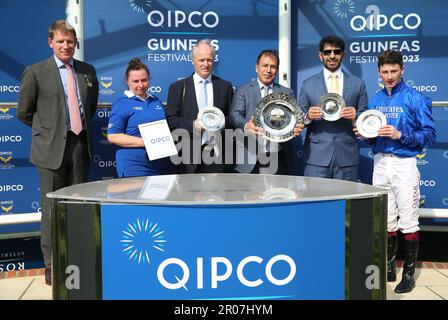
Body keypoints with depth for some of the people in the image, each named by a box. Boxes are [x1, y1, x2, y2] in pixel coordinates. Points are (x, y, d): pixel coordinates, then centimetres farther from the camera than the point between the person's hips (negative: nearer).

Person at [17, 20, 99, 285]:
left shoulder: (88, 71, 9)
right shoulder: (36, 72, -3)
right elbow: (24, 112, 3)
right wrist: (48, 129, 7)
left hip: (81, 145, 4)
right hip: (52, 148, -3)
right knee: (52, 208, 1)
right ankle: (52, 264, 13)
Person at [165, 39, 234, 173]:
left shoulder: (225, 86, 11)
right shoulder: (178, 87, 7)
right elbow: (170, 120, 1)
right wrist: (192, 125, -13)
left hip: (217, 152, 1)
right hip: (189, 153, -1)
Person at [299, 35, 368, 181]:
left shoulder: (358, 84, 11)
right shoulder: (308, 85, 10)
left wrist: (355, 116, -10)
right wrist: (308, 116, -12)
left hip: (347, 156, 1)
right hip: (316, 157, 0)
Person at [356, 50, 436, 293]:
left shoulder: (415, 99, -6)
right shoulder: (375, 100, 9)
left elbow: (429, 135, -9)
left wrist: (400, 135, -21)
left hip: (404, 164, -5)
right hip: (380, 163, 5)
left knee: (408, 222, 1)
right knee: (386, 220, 12)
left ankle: (409, 273, 12)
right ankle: (389, 267, 25)